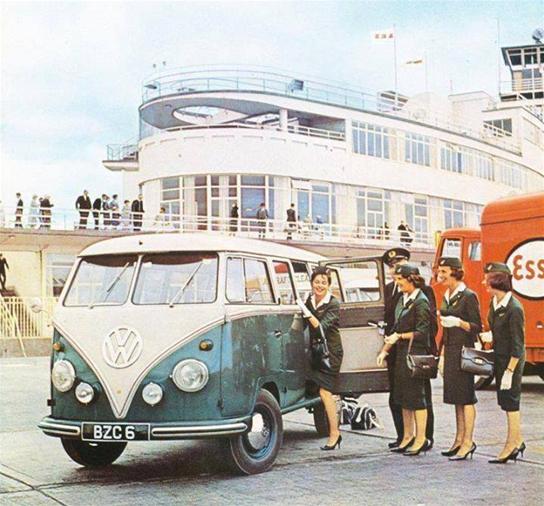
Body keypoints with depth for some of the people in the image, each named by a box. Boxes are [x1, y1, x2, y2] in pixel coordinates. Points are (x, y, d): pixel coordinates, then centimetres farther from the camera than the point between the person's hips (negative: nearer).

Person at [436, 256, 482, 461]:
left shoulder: (469, 296, -10)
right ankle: (459, 440, 18)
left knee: (466, 397, -5)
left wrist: (459, 322, -25)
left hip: (464, 351, -8)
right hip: (450, 352, 8)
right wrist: (442, 355, 18)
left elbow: (477, 327, -10)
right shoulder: (447, 297, 14)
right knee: (456, 398, 11)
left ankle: (468, 442, -1)